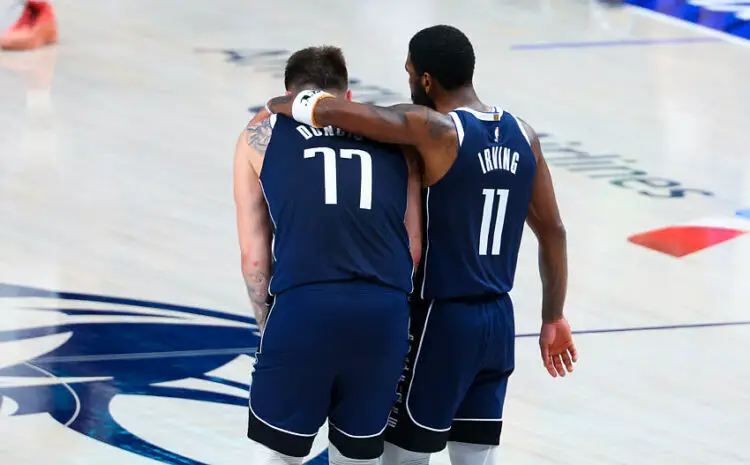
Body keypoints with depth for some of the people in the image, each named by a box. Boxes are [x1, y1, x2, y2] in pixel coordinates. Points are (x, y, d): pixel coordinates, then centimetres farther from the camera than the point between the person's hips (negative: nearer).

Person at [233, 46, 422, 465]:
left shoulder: (262, 136, 17)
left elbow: (254, 257, 12)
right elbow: (414, 247, 13)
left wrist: (269, 325, 20)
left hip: (302, 308, -2)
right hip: (384, 313, 2)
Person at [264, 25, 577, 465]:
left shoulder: (434, 129, -16)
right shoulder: (522, 135, 5)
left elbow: (332, 110, -24)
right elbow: (553, 231, 10)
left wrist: (285, 105, -2)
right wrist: (554, 318, 17)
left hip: (440, 322, -7)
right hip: (498, 322, 7)